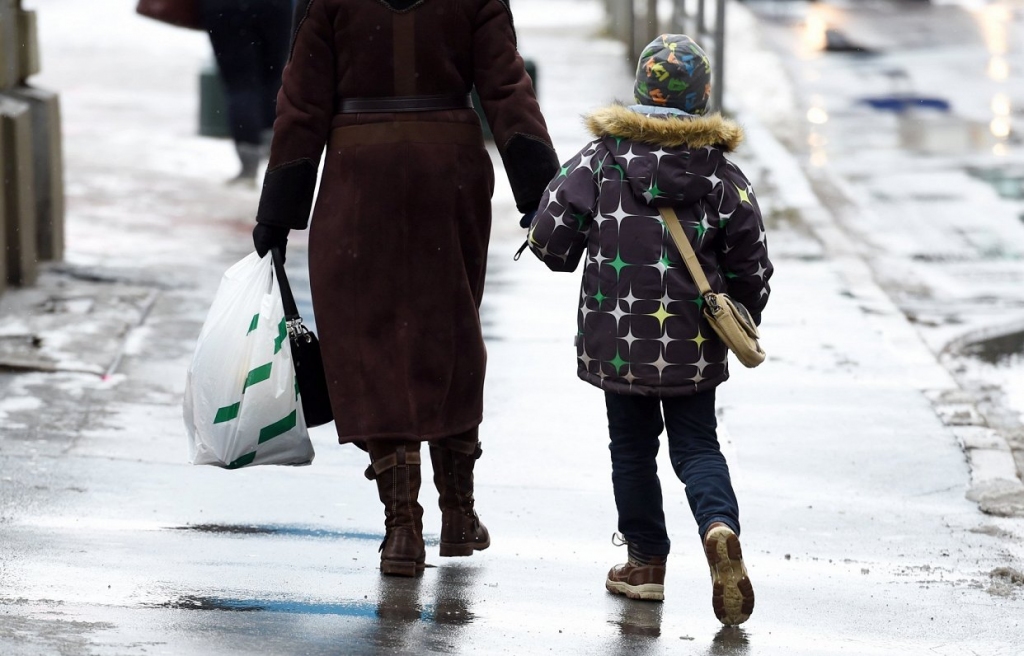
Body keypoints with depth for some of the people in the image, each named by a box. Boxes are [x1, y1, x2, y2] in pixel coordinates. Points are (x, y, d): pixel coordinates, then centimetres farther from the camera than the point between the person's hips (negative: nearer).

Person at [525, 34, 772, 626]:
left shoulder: (601, 160, -6)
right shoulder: (724, 175, -1)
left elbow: (551, 236, -7)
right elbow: (751, 266, 2)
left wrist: (565, 254, 17)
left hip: (617, 342, -1)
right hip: (695, 347, 1)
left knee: (633, 449, 13)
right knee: (697, 446, 9)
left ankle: (647, 560, 18)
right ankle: (719, 525, -17)